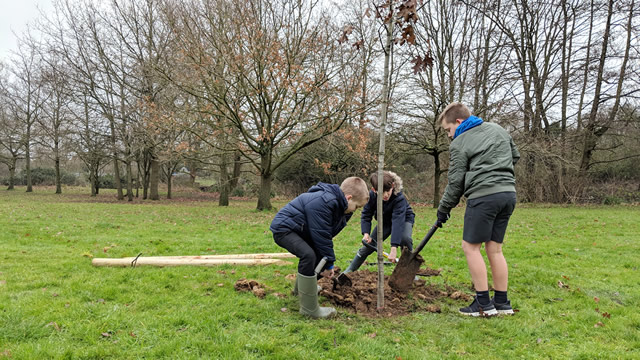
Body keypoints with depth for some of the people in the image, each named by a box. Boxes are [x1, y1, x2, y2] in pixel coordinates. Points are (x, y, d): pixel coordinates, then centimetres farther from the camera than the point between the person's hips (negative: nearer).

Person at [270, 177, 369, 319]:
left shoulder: (338, 205, 2)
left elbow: (326, 234, 8)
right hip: (283, 229, -11)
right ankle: (309, 308, -20)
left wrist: (328, 262, 5)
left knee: (317, 253, 22)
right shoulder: (322, 203, -31)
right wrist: (329, 264, -17)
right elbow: (322, 236, -27)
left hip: (297, 230, 11)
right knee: (308, 255, -30)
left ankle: (300, 288, 47)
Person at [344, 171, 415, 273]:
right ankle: (350, 270, 17)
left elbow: (398, 222, -46)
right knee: (368, 245, 2)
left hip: (404, 219, -4)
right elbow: (366, 215, -15)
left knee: (405, 239, -33)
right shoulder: (371, 196, -26)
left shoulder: (399, 198, -39)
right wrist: (366, 234, -32)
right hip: (385, 222, 4)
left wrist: (394, 248, -51)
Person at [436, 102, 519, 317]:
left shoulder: (459, 144, -2)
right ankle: (502, 303, 16)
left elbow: (456, 182, -2)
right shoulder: (498, 130, 18)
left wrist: (444, 209, 8)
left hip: (483, 196, -8)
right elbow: (515, 156, 26)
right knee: (494, 248, 13)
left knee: (471, 247, 1)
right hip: (508, 193, 8)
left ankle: (484, 304, 2)